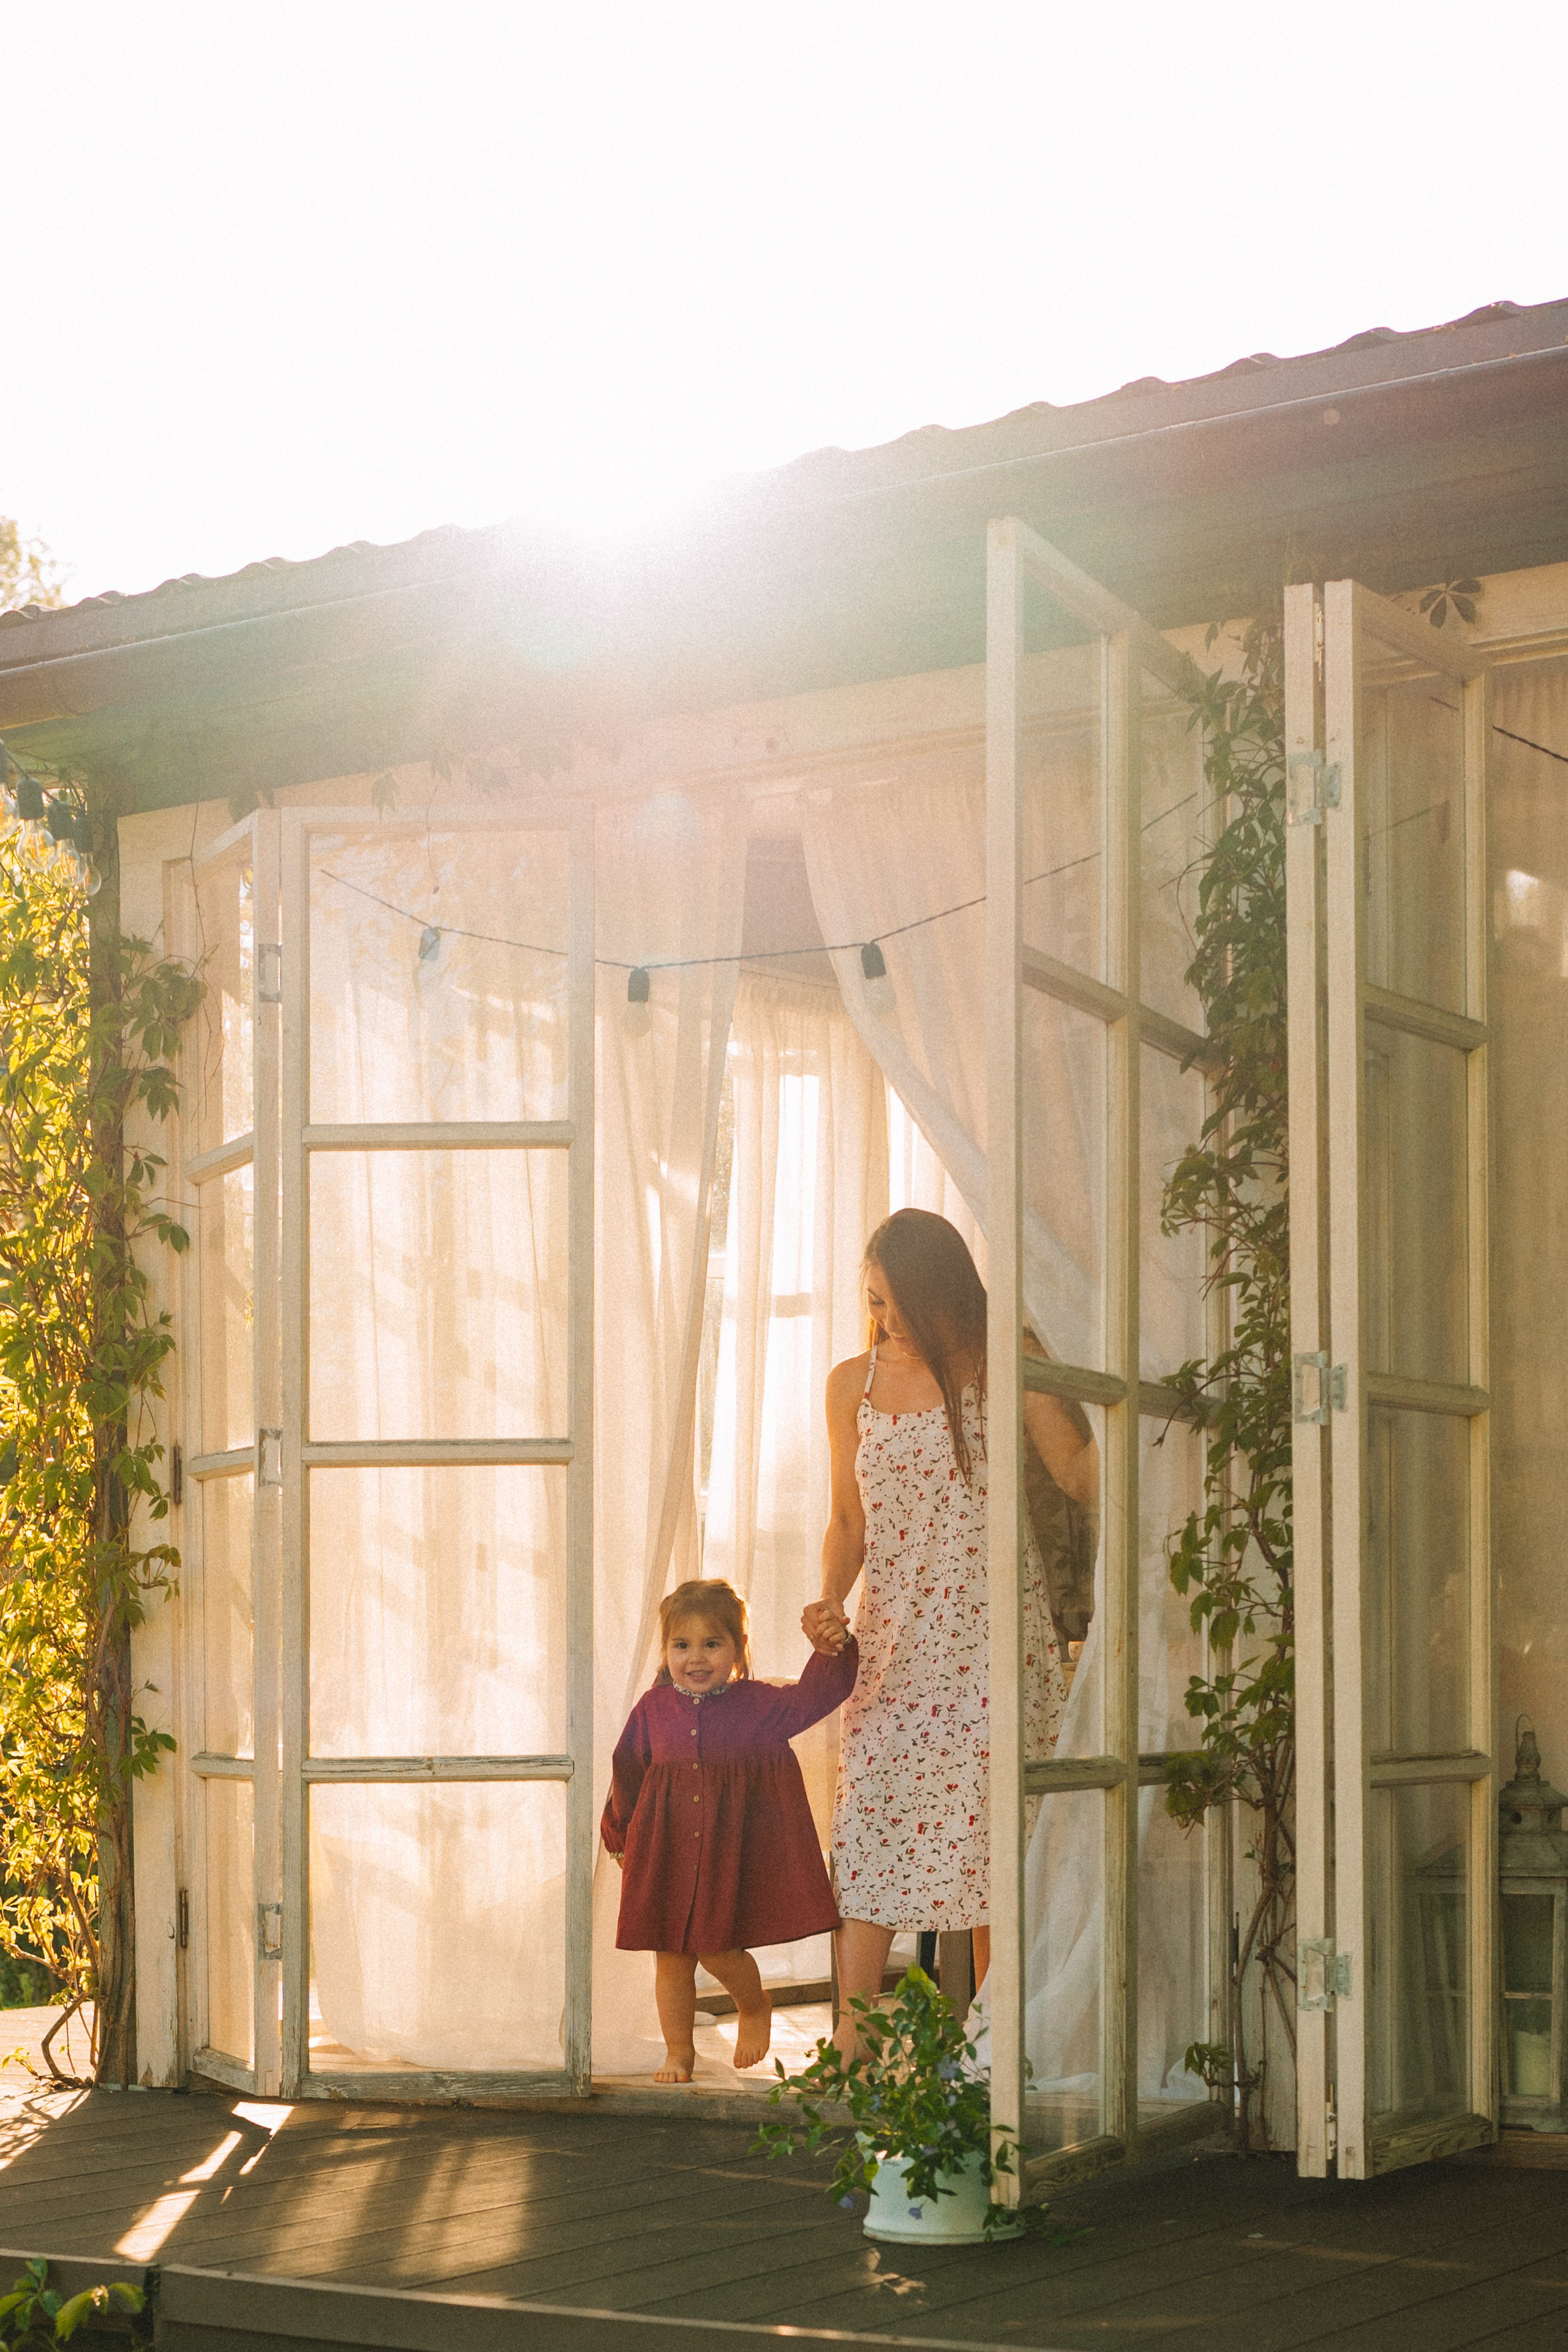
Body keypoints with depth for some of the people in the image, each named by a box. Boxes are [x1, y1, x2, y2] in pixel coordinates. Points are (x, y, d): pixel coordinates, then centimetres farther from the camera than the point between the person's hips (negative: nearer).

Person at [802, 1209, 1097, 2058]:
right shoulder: (852, 1384, 10)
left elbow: (1081, 1476, -5)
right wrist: (829, 1604, 0)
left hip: (991, 1630, -3)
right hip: (894, 1637, 3)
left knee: (987, 1826, -4)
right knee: (868, 1820, -5)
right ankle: (848, 2047, -4)